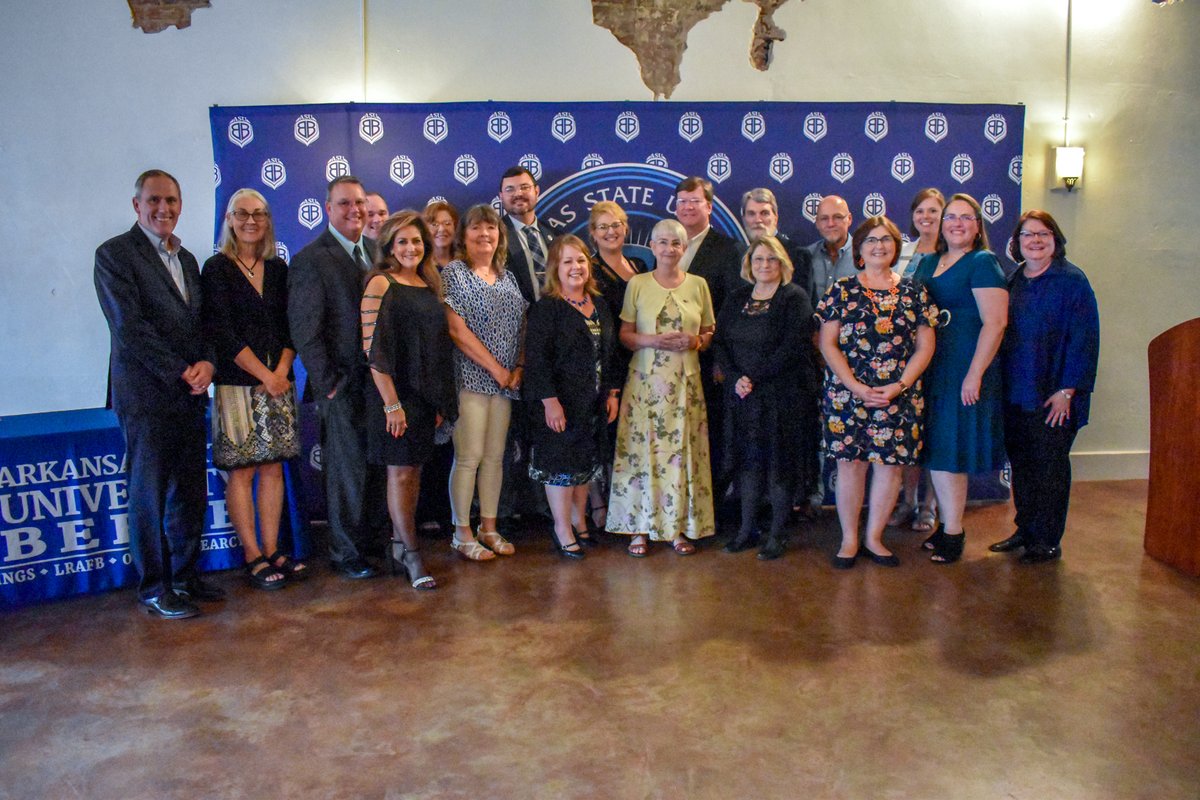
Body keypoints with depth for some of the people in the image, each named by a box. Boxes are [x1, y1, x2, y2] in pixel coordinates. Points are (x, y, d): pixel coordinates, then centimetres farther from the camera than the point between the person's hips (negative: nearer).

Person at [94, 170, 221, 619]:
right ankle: (154, 590, 13)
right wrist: (182, 373, -14)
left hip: (190, 396, 7)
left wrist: (208, 363, -4)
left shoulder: (186, 259, 18)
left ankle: (185, 576, 24)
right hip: (146, 395, -6)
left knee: (190, 493, 11)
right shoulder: (114, 254, -5)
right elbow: (129, 328, -13)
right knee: (149, 495, 2)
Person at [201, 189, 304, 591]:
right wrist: (266, 376, -11)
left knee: (273, 468, 7)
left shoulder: (277, 268, 12)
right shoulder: (217, 268, -2)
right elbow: (222, 333, -9)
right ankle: (253, 557, 8)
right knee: (241, 471, 0)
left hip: (278, 384, 4)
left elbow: (289, 327, 9)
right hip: (237, 385, -4)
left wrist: (283, 371, -7)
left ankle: (272, 551, 15)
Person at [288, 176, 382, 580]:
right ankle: (346, 553, 18)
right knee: (347, 472, 3)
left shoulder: (378, 251, 11)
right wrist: (326, 383, -12)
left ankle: (373, 540, 28)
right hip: (343, 387, -5)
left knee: (377, 469, 13)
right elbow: (304, 330, -11)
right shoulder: (310, 259, -7)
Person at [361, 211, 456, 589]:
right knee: (400, 471, -1)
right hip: (395, 392, -6)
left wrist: (441, 400, 11)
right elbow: (373, 348, -14)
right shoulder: (381, 284, -8)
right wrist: (391, 402, -17)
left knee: (413, 470, 10)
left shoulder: (429, 285, 12)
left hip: (425, 395, 7)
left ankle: (400, 549, 22)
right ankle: (411, 555, 8)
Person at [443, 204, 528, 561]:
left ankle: (489, 528, 19)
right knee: (469, 457, -4)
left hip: (506, 381, 6)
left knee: (495, 456, 9)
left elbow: (522, 327, 15)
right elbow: (457, 330, -12)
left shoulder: (508, 277, 15)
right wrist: (495, 368, -12)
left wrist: (518, 368, -1)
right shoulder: (453, 272, -3)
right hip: (470, 377, -6)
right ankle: (462, 534, 7)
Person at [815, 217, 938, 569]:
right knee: (850, 462, 1)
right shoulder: (841, 290, 3)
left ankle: (874, 537, 19)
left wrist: (899, 386, -9)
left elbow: (925, 346, 5)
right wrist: (856, 387, -12)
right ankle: (849, 539, 14)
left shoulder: (914, 292, 7)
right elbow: (827, 344, -2)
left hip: (900, 395, 2)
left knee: (890, 464, 4)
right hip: (847, 392, -1)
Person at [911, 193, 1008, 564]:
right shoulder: (927, 263, 14)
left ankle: (953, 533, 10)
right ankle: (946, 526, 22)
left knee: (950, 453, -2)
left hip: (963, 372, -7)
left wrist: (975, 375, -20)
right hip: (931, 369, 7)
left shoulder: (983, 263, -7)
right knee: (935, 451, 10)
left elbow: (995, 323, -15)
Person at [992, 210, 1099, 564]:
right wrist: (1000, 383, 7)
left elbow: (1084, 338, -12)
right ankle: (1025, 531, 26)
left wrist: (1067, 391, -16)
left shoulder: (1071, 280, -7)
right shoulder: (1013, 281, 11)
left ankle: (1048, 541, 14)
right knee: (1021, 464, 12)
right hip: (1014, 393, 6)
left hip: (1052, 396, -5)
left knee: (1050, 467, 3)